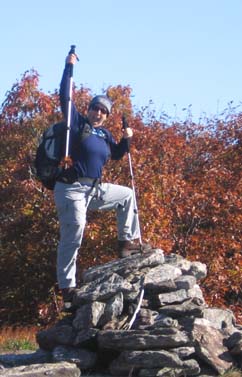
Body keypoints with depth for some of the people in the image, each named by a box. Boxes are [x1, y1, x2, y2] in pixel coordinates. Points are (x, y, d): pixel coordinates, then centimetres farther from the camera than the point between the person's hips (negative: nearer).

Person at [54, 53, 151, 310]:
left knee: (127, 196, 17)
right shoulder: (77, 123, -4)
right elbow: (65, 98, -14)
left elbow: (117, 154, 27)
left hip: (94, 190, 8)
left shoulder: (104, 134, 16)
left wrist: (126, 139, 7)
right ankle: (67, 289, -7)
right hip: (71, 189, -8)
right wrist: (69, 67, -15)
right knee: (72, 238, -10)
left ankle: (128, 242, 17)